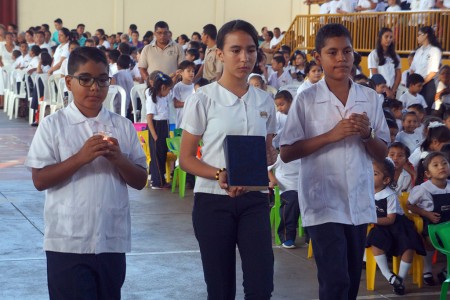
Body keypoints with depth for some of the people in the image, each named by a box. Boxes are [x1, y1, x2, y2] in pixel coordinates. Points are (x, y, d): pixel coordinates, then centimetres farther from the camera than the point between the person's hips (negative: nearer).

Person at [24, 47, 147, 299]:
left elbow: (140, 181, 7)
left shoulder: (123, 126, 5)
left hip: (112, 240, 3)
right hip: (67, 242, -3)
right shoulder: (53, 125, -3)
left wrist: (118, 159, -12)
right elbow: (40, 180, -8)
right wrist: (81, 158, -19)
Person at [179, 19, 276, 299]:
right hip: (213, 201, -3)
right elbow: (186, 158, -4)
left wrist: (268, 158, -8)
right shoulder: (203, 99, -6)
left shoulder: (265, 101, 7)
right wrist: (219, 175, -22)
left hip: (254, 200, 3)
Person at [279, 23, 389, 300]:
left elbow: (382, 155, 11)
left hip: (360, 203, 4)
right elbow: (286, 153, -7)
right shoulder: (307, 100, -5)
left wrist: (367, 134, -10)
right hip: (323, 203, -4)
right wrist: (331, 135, -16)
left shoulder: (370, 98, 5)